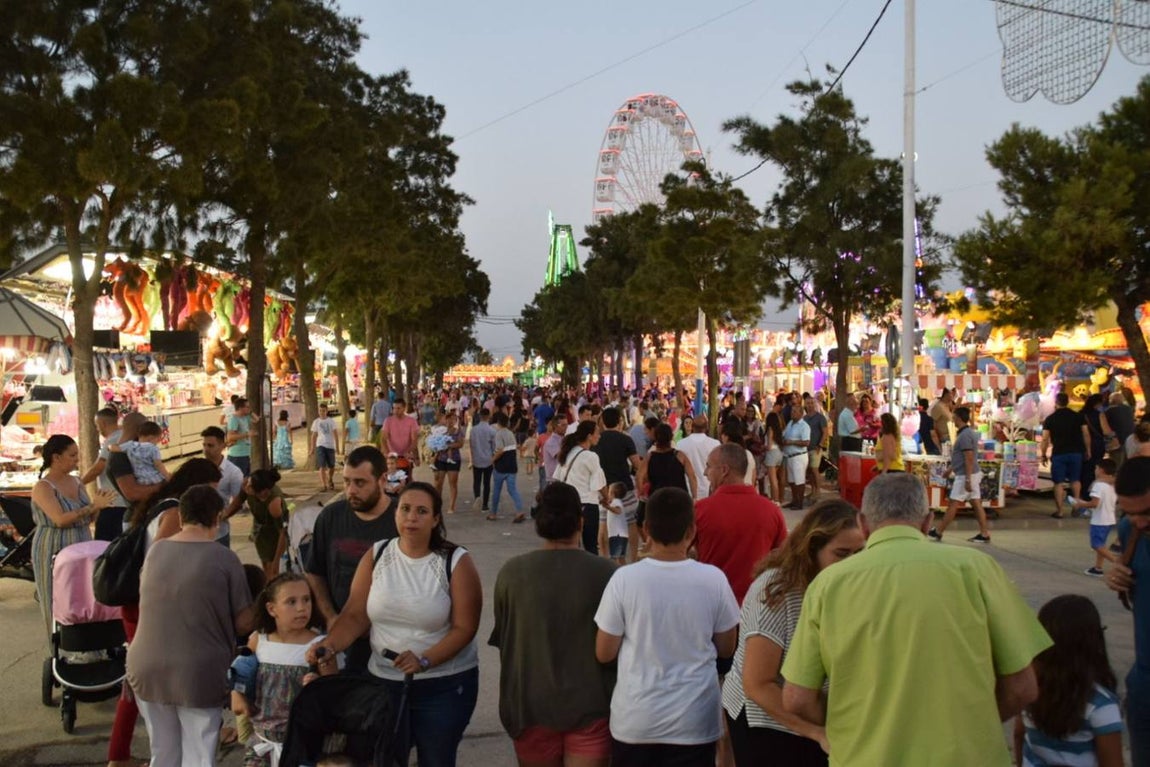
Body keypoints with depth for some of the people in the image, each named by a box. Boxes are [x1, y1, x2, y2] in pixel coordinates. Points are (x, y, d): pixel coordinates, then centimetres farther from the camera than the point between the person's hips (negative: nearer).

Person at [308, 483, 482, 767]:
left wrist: (425, 661, -27)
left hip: (444, 685, -3)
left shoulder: (456, 562, -12)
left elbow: (464, 628, -15)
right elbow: (355, 615, -4)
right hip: (384, 681, 3)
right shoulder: (376, 555, -2)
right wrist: (330, 645, -21)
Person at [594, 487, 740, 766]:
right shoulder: (713, 579, -11)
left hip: (636, 720, 0)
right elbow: (726, 649, 2)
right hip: (695, 721, 1)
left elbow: (604, 654, -6)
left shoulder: (624, 578, -15)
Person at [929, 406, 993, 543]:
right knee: (976, 504, 8)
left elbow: (969, 459, -23)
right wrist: (950, 469, 30)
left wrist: (967, 479, -24)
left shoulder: (964, 435, -18)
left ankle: (938, 532, 5)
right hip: (973, 474, 10)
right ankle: (984, 534, 9)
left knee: (953, 504, -2)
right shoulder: (970, 432, 13)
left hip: (965, 475, -10)